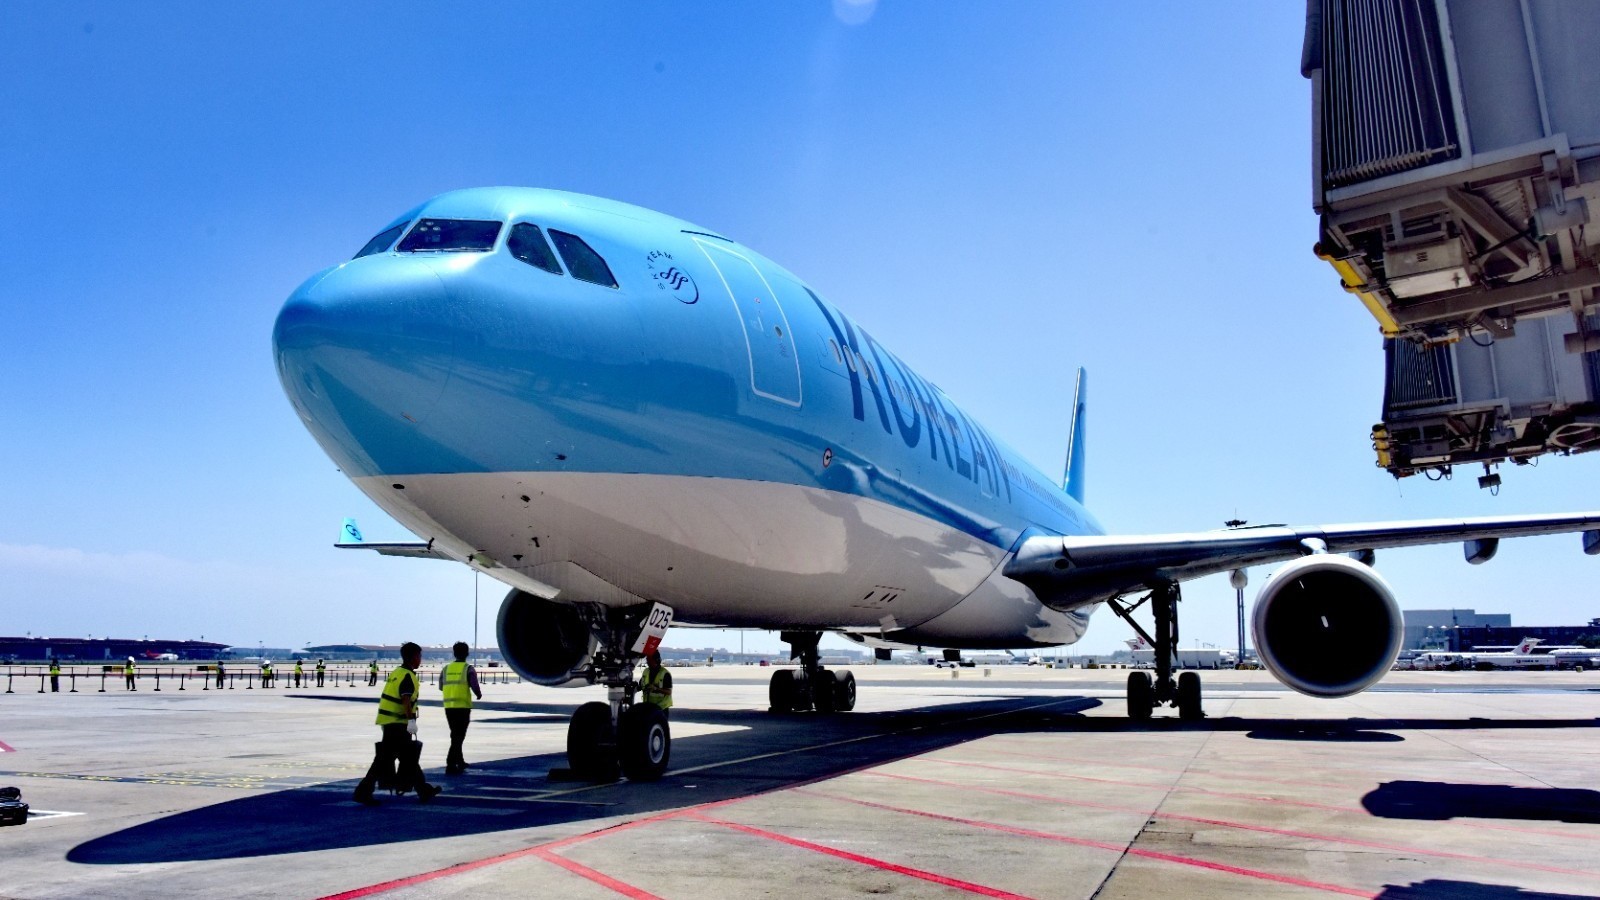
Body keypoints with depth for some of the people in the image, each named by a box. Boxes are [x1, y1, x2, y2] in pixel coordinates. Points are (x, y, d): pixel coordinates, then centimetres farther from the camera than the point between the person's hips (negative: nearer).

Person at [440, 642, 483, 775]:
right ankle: (451, 765, -9)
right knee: (458, 736, -2)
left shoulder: (446, 668, 7)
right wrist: (479, 694, 7)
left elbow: (441, 687, 15)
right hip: (463, 706, -5)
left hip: (448, 707, 5)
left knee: (456, 735, 20)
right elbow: (474, 686, -15)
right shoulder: (469, 669, -7)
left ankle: (459, 762, 31)